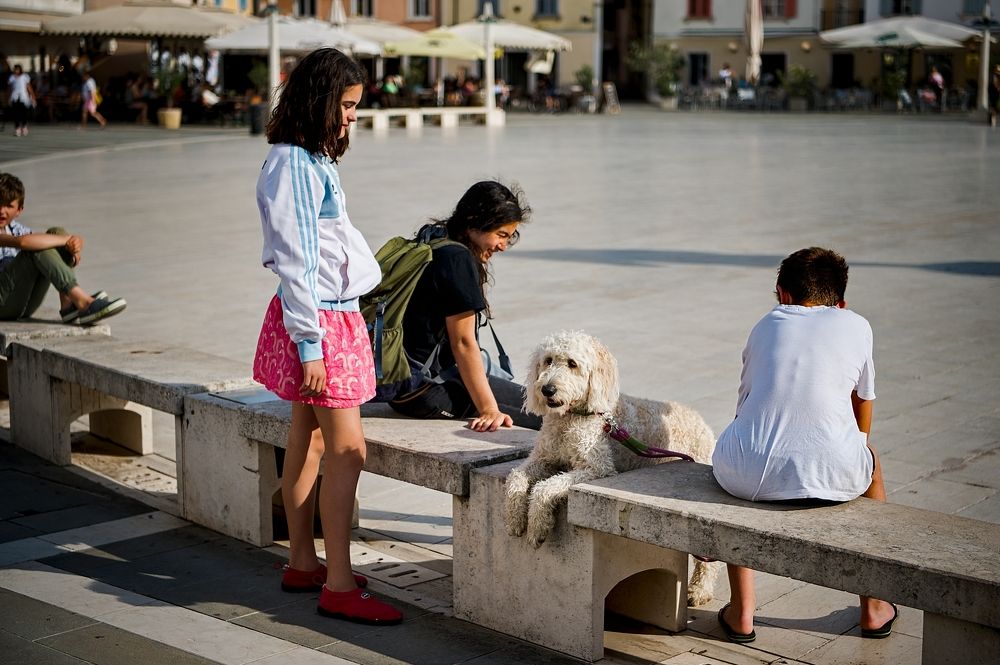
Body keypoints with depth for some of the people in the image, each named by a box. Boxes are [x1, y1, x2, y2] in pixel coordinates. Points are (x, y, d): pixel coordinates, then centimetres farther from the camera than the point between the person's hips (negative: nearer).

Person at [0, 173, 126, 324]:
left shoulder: (15, 229, 19)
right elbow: (22, 242, -27)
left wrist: (73, 245, -13)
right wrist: (68, 239, -21)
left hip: (26, 306, 7)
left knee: (56, 233, -5)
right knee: (36, 248, -26)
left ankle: (68, 305, -20)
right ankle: (81, 301, -35)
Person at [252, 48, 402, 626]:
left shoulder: (315, 161, 15)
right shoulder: (292, 165, -16)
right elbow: (294, 261, -19)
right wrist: (309, 344, -20)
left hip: (336, 315, 10)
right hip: (316, 321, -10)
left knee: (309, 442, 14)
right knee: (347, 448, -10)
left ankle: (304, 563, 23)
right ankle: (339, 586, -6)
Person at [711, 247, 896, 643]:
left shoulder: (766, 325, 20)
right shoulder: (856, 327, 16)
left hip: (749, 475, 1)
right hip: (831, 474, -1)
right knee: (870, 463, 35)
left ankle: (741, 611, 33)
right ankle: (873, 608, 41)